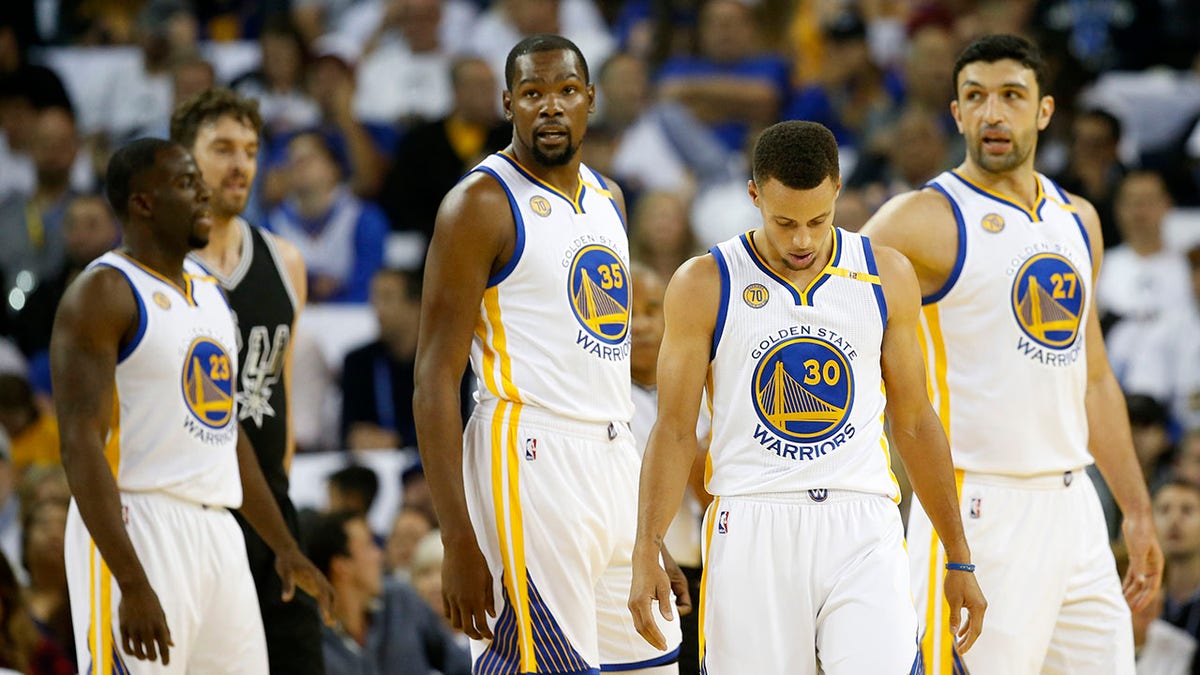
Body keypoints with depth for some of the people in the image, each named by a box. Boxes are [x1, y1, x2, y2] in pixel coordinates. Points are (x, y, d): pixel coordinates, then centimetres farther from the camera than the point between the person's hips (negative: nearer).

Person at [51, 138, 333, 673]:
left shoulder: (210, 293, 18)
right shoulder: (103, 294, -9)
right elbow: (81, 447, -17)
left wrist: (284, 546, 23)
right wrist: (133, 586, -26)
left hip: (218, 530, 9)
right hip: (135, 529, -8)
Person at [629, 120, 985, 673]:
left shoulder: (887, 278, 8)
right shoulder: (703, 286, 2)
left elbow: (914, 422, 15)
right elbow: (675, 430, 2)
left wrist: (959, 560, 15)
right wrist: (646, 555, -9)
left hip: (861, 529, 1)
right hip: (752, 534, -1)